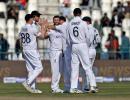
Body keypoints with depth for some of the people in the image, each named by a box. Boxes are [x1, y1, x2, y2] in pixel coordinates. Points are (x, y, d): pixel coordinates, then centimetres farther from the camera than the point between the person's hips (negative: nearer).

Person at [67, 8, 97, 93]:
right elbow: (87, 35, -4)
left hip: (74, 46, 4)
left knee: (74, 67, 6)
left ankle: (73, 88, 3)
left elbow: (69, 36, 6)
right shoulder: (83, 23, -7)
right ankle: (92, 85, -11)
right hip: (82, 45, -4)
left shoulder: (70, 24, 4)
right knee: (87, 66, -3)